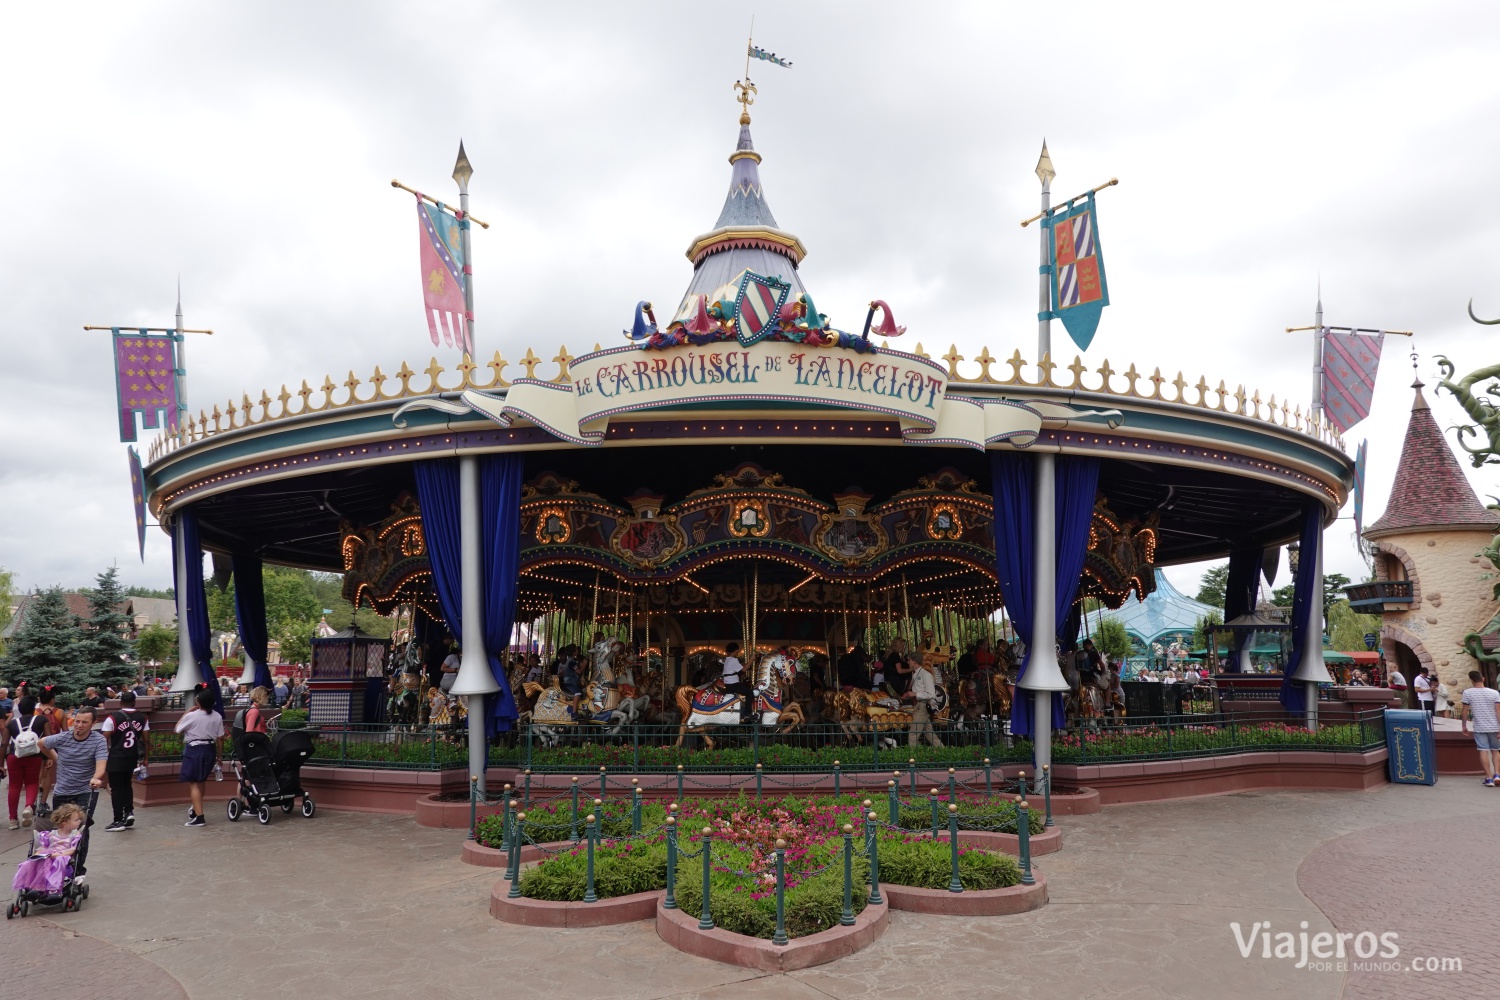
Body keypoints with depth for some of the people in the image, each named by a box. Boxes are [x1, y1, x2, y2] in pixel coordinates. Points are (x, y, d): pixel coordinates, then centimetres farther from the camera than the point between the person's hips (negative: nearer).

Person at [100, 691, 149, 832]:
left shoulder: (113, 718, -9)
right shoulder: (142, 719, 3)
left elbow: (104, 740, -10)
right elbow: (145, 740, 5)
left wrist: (102, 759, -1)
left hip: (116, 758, -4)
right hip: (132, 758, 4)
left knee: (116, 788, 4)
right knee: (126, 784, 23)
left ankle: (118, 821, 6)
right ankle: (129, 811, 11)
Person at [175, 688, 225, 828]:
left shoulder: (191, 716, -15)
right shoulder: (217, 717, -2)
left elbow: (177, 729, 0)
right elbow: (219, 738, 2)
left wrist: (186, 712, 7)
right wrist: (219, 756, 12)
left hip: (194, 749, -6)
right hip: (209, 749, 6)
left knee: (193, 783, -2)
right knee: (200, 781, 23)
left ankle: (199, 817, -9)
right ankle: (196, 810, 40)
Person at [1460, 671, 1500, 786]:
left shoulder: (1467, 693, -4)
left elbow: (1465, 711, -1)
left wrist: (1464, 726, 11)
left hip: (1479, 728, -1)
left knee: (1484, 751, 1)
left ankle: (1489, 778, -2)